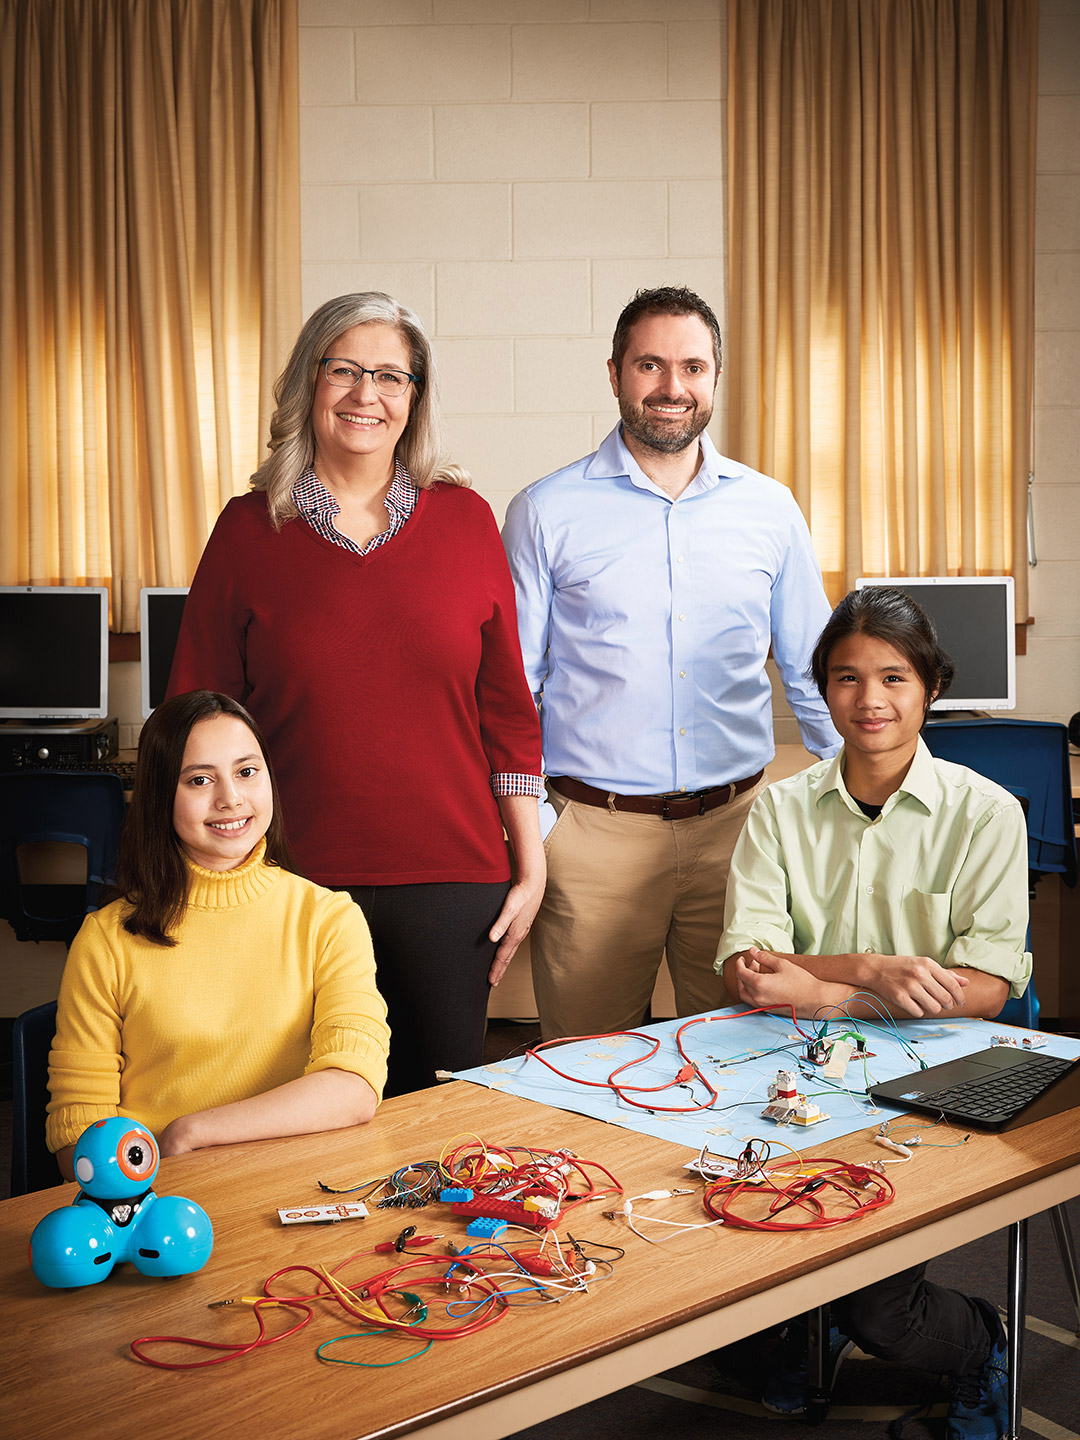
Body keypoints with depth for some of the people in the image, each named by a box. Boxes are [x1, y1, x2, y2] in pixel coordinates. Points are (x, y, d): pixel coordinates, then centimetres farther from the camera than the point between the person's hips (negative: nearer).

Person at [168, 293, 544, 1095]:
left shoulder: (464, 519, 4)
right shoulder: (249, 530, 2)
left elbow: (507, 708, 6)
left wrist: (532, 869, 5)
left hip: (451, 880, 1)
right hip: (302, 880, -1)